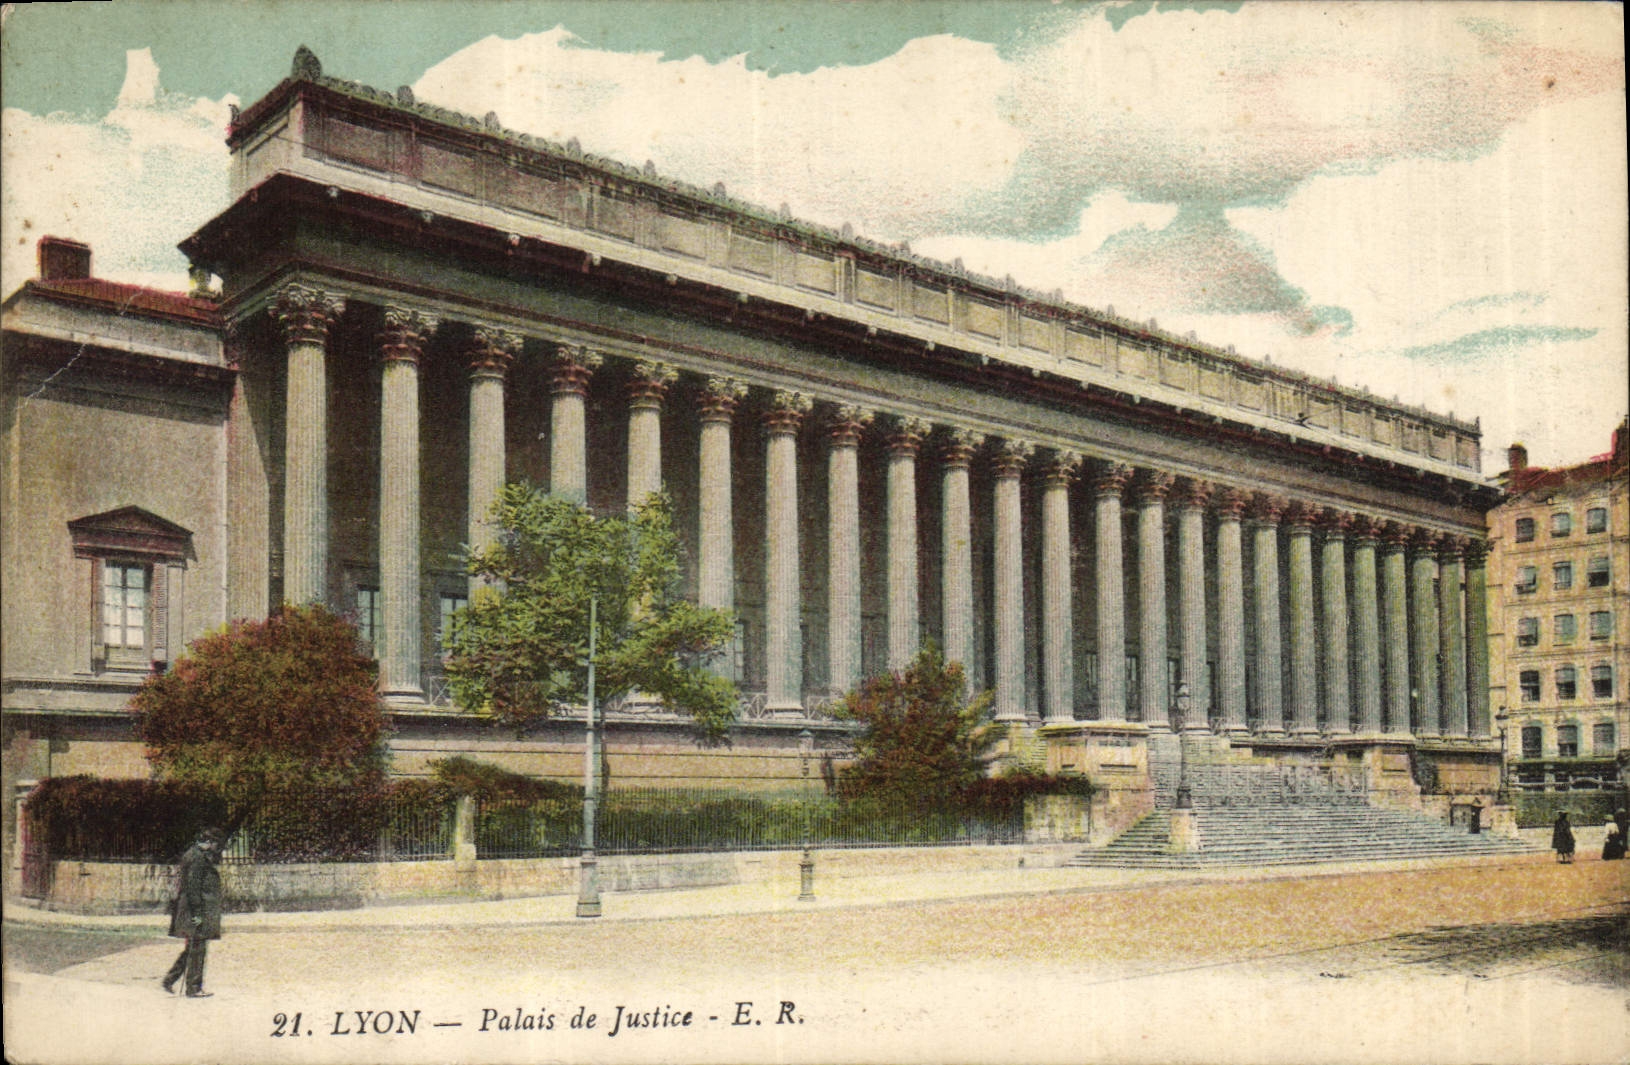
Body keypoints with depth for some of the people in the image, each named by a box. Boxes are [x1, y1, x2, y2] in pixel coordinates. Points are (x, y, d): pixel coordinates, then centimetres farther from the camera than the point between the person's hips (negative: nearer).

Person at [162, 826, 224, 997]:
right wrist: (196, 913, -21)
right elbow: (192, 887, -20)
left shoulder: (201, 856, 15)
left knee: (192, 948, 16)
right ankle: (194, 988, 2)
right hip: (199, 910, -10)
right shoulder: (197, 858, -16)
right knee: (197, 949, -4)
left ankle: (169, 979, 21)